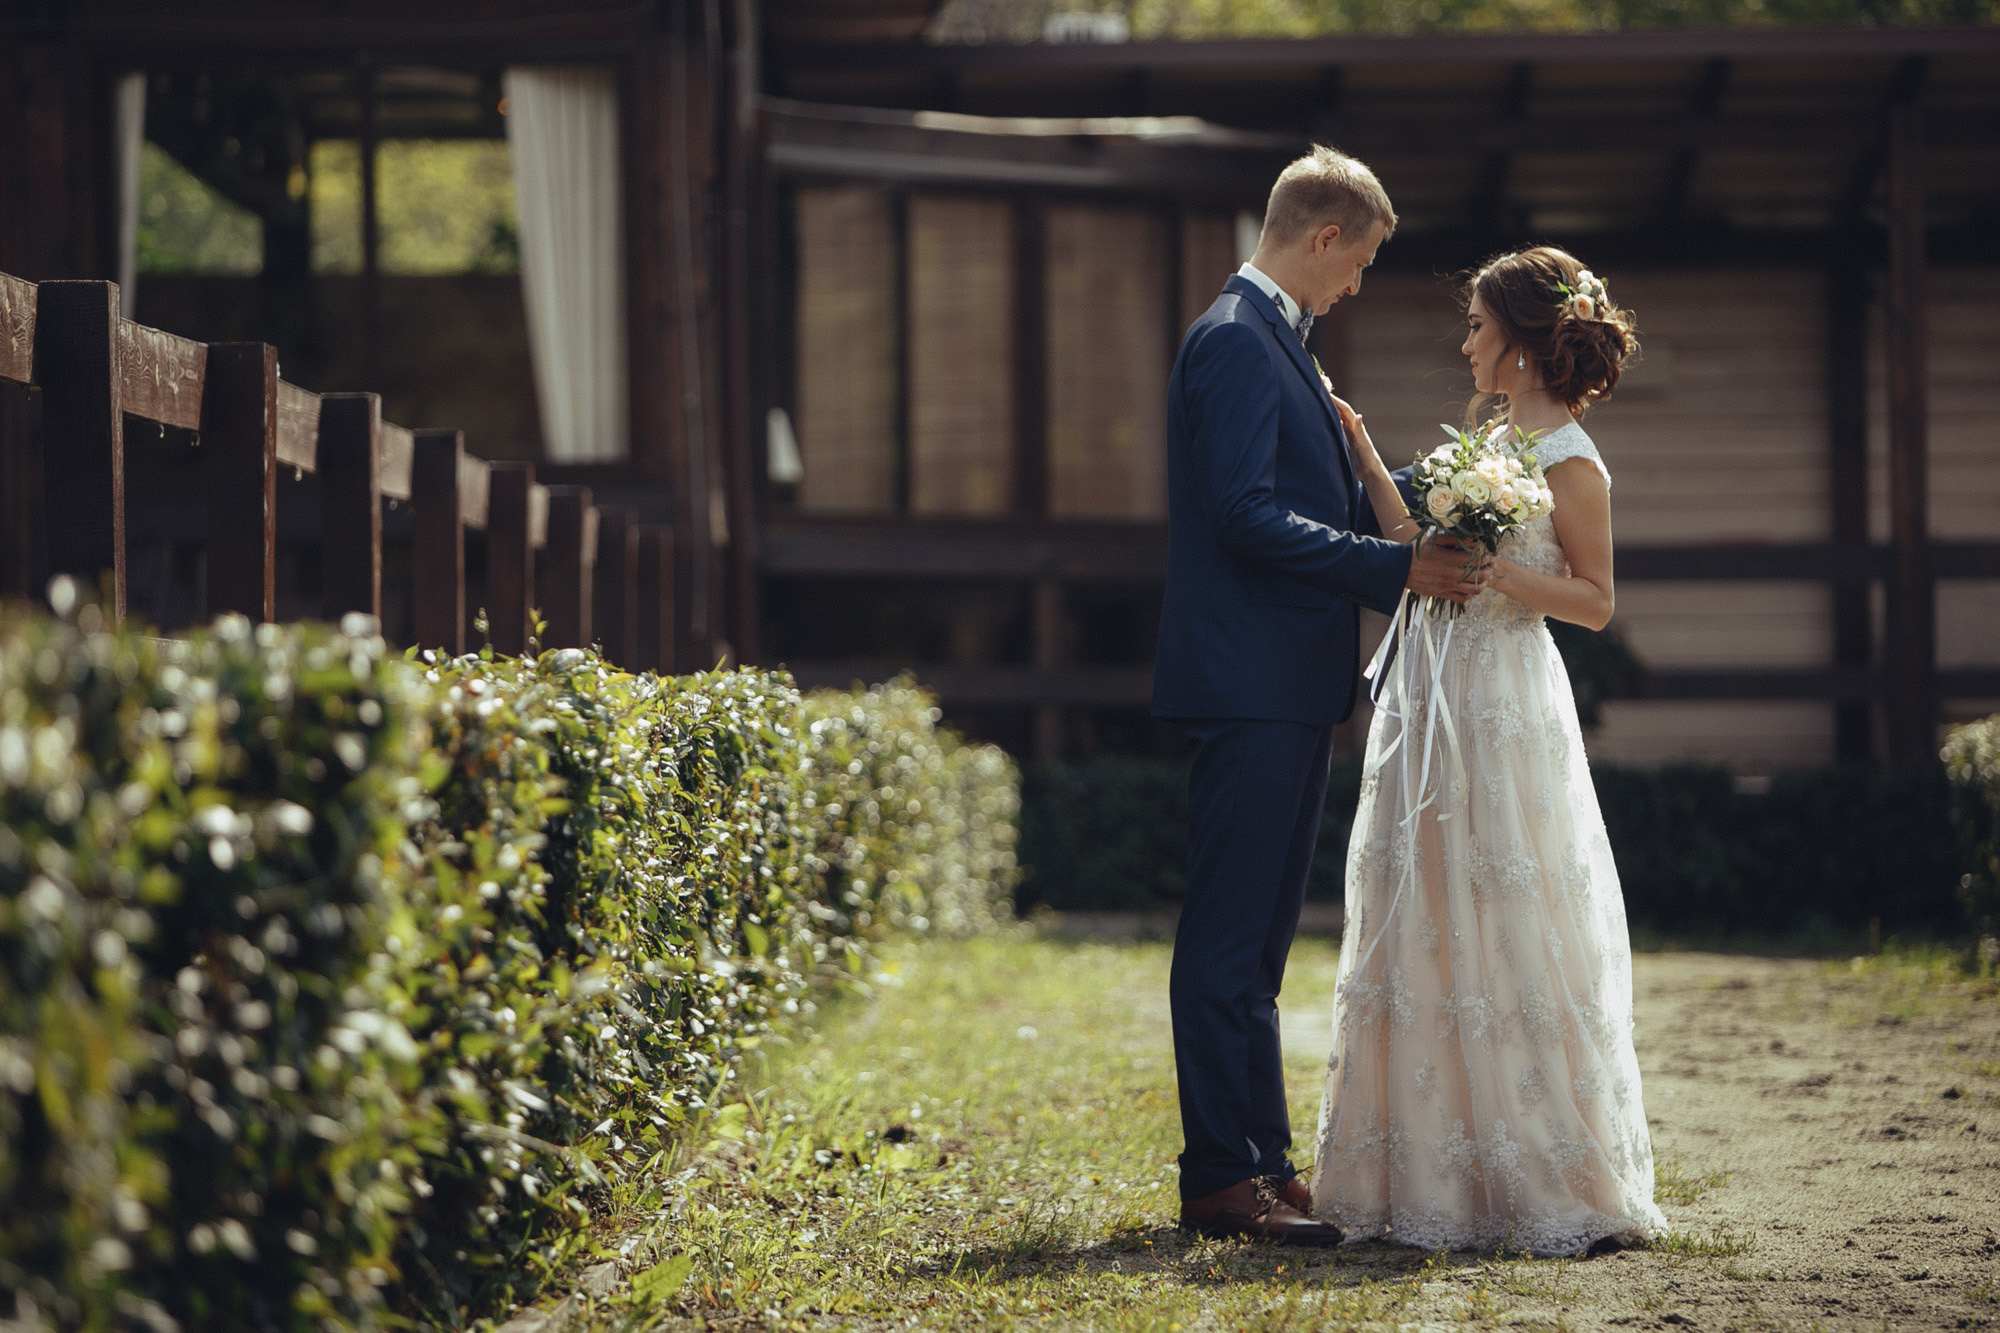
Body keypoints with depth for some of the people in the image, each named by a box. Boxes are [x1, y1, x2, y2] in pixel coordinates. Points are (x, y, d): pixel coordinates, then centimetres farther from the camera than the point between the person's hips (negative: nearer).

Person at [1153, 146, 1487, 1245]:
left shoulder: (1272, 339, 19)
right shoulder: (1235, 339, -13)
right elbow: (1246, 513, -22)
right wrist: (1397, 568, -19)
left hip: (1286, 688, 11)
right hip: (1249, 686, -11)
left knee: (1254, 939, 13)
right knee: (1230, 938, -7)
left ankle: (1262, 1163, 19)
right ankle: (1221, 1179, -5)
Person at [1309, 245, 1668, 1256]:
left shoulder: (1570, 463, -10)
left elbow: (1596, 602, -9)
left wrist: (1501, 574, -21)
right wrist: (1367, 463, 15)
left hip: (1504, 711, -8)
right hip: (1435, 703, 8)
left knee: (1503, 936, -5)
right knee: (1426, 930, 9)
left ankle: (1544, 1181, 4)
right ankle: (1437, 1173, 15)